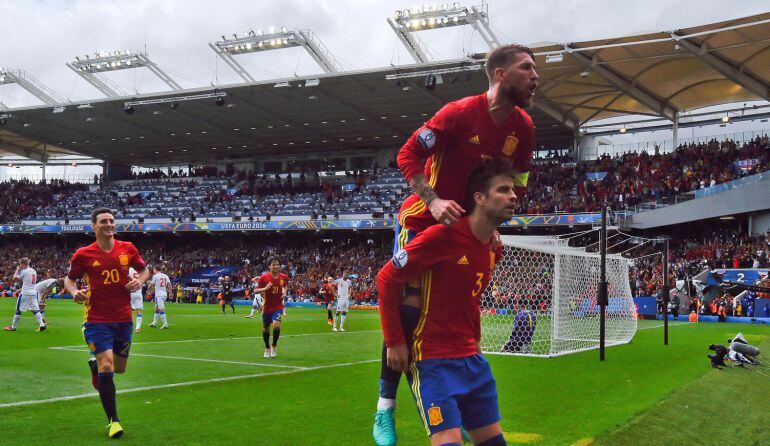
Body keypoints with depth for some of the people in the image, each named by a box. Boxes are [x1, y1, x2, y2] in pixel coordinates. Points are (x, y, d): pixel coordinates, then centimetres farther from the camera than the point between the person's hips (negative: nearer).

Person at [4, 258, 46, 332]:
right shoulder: (34, 271, 12)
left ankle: (13, 327, 11)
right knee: (35, 309, 5)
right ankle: (42, 325, -8)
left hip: (25, 293, -6)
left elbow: (15, 278, -6)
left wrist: (17, 270, 6)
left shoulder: (24, 271, -11)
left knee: (18, 309, 4)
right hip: (33, 293, 6)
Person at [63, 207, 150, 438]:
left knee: (119, 368, 14)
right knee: (106, 368, -15)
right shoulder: (83, 254, -5)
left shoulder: (128, 248, 1)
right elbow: (69, 279, 7)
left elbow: (144, 270, 15)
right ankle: (113, 420, 0)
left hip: (124, 319, 4)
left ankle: (96, 365, 50)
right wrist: (75, 292, -14)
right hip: (97, 320, -3)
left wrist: (140, 280, -7)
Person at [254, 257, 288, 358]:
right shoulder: (263, 277, -12)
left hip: (278, 306, 0)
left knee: (276, 325, -22)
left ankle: (274, 346, 1)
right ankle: (267, 348, 36)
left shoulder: (283, 277, -5)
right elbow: (255, 290, -10)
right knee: (266, 328, 13)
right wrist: (265, 288, -27)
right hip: (267, 307, 0)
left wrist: (284, 292, -2)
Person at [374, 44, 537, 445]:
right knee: (409, 304, -11)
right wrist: (433, 201, -30)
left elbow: (517, 185, 9)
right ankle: (385, 407, 1)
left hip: (468, 227, 6)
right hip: (422, 220, -6)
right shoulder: (460, 113, -22)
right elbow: (408, 154, -19)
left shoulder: (524, 128, -3)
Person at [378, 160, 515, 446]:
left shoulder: (494, 248, 8)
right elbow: (386, 279, -13)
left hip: (472, 359, 8)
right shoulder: (442, 236, -17)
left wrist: (475, 339, 16)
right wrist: (394, 342, -12)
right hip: (433, 362, -8)